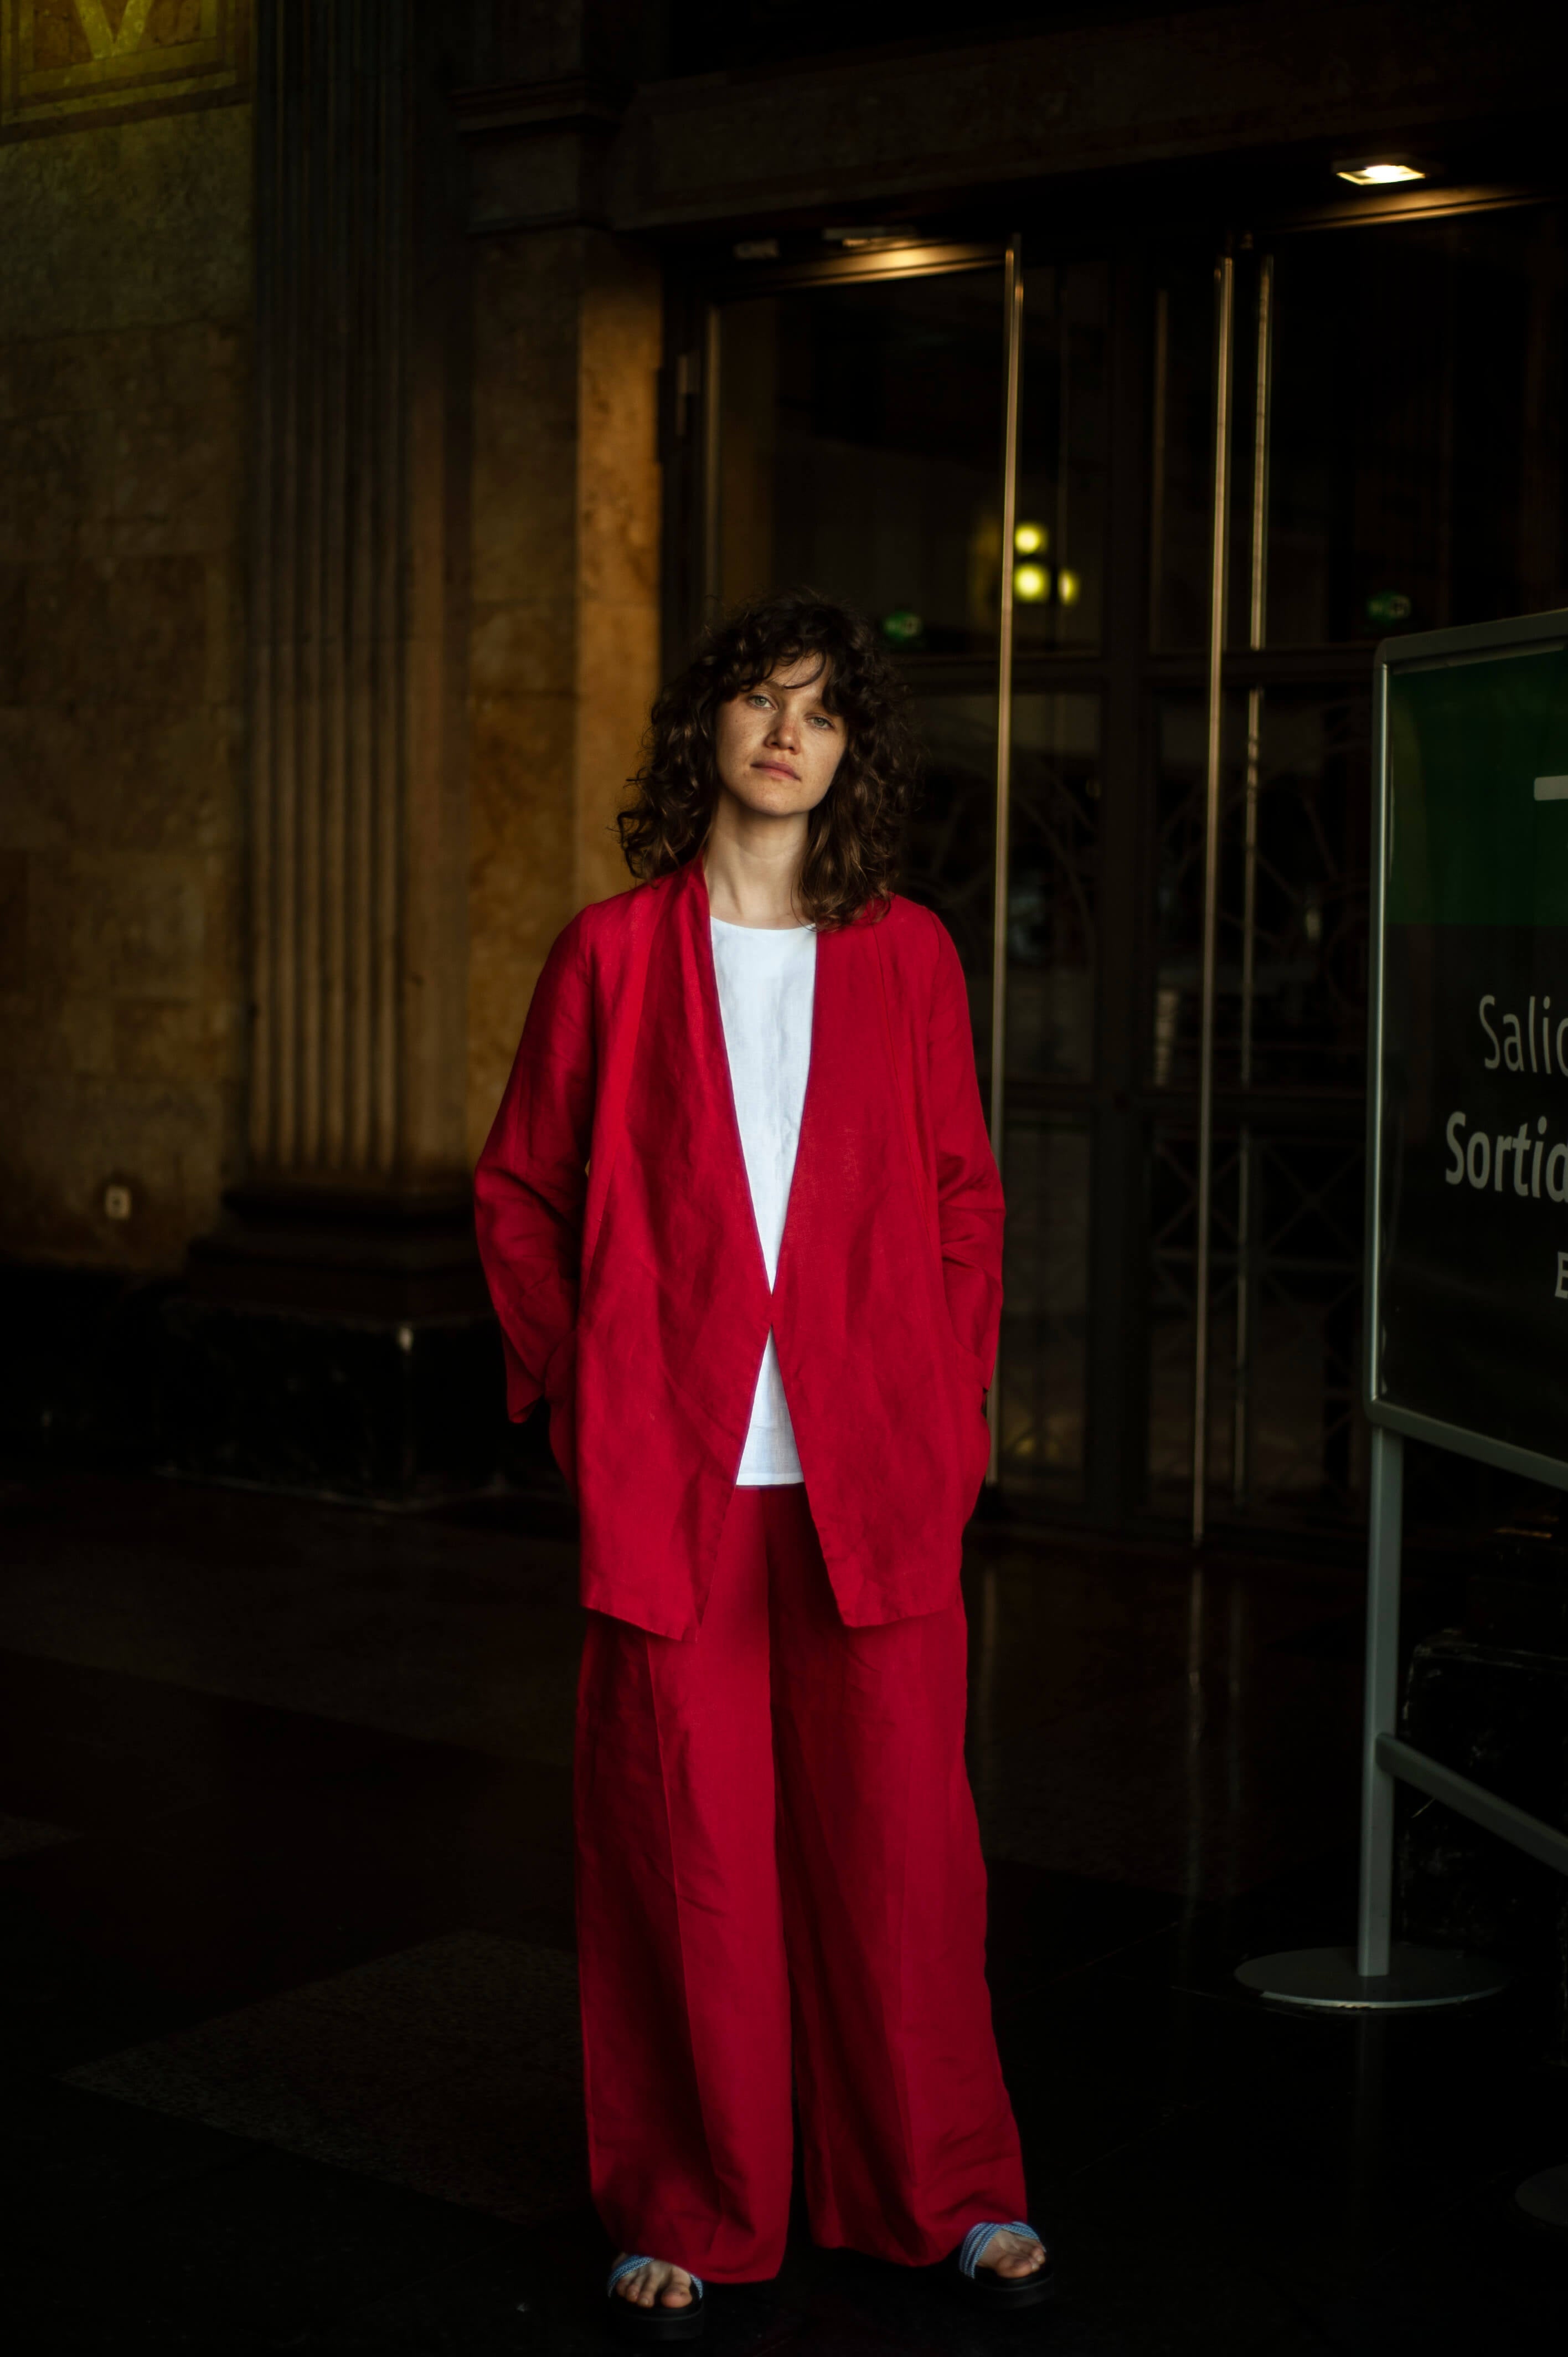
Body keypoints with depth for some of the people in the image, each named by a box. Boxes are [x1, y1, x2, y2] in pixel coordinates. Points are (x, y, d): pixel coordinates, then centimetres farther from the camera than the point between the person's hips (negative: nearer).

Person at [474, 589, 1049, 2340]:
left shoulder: (905, 955, 8)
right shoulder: (613, 953, 4)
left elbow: (964, 1200, 13)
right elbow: (517, 1195, 10)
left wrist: (951, 1405, 4)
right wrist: (576, 1392, 2)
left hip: (871, 1470, 1)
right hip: (670, 1472, -1)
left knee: (901, 1827, 4)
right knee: (685, 1843, 4)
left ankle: (944, 2191, 23)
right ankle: (689, 2214, 20)